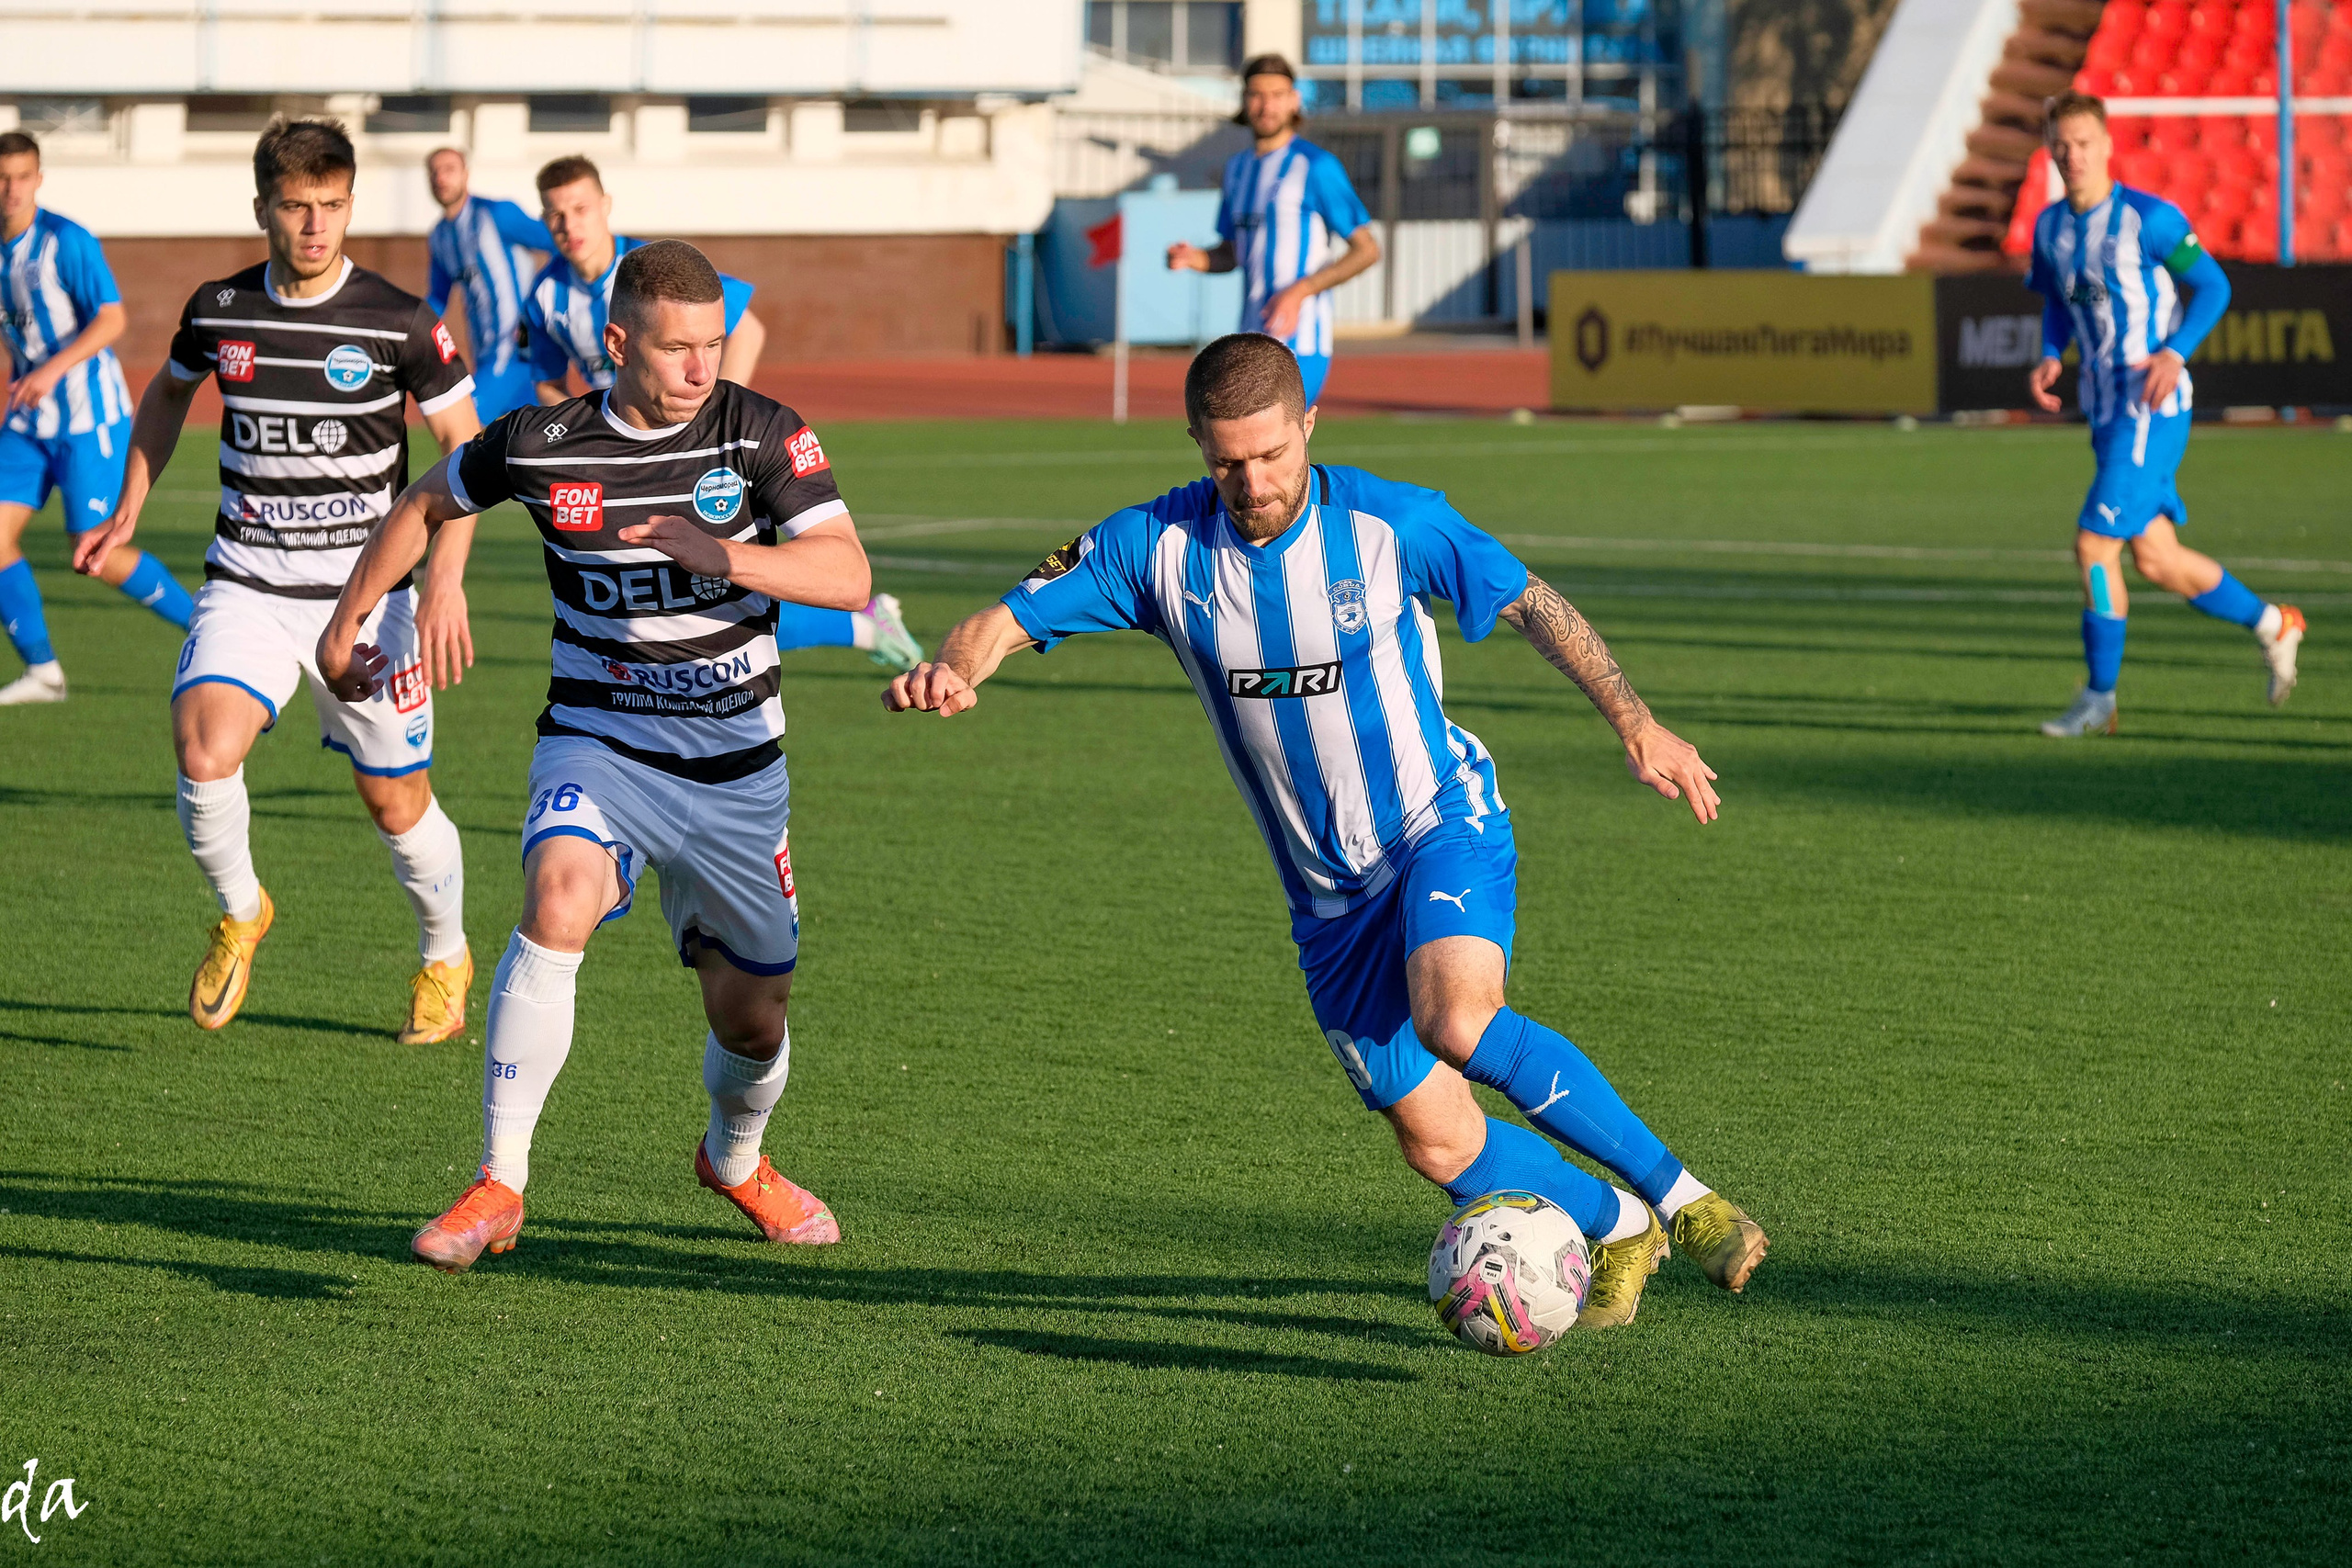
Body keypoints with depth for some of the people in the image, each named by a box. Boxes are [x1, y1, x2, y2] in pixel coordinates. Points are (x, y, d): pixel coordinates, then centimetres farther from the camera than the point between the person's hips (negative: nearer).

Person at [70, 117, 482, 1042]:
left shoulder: (400, 322, -9)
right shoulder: (218, 311, 0)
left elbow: (465, 447, -3)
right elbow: (168, 393, 22)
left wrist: (445, 579, -15)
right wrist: (128, 511, 18)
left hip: (367, 593, -1)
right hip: (246, 589, 1)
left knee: (397, 803, 7)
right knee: (203, 752, -23)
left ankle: (444, 959, 35)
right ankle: (238, 914, 5)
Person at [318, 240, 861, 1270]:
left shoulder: (760, 433, -9)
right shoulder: (540, 445, -7)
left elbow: (848, 574, -20)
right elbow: (429, 503, 14)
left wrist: (721, 554, -35)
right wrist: (347, 618, 15)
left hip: (735, 766, 1)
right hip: (597, 744, -1)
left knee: (753, 1020, 9)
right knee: (557, 899, -32)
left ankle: (735, 1161, 45)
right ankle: (499, 1185, -24)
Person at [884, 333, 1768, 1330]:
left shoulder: (1391, 524, -13)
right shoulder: (1158, 546, -8)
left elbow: (1533, 606, -3)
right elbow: (1008, 619, -9)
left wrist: (1635, 723, -13)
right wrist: (952, 669, -32)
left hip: (1442, 824, -4)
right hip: (1330, 895, 4)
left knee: (1456, 1022, -34)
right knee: (1434, 1140, -1)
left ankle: (1681, 1200, -21)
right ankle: (1615, 1231, 26)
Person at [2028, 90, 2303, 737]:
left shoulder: (2149, 218, -12)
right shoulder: (2050, 227, 9)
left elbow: (2212, 286, -6)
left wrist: (2174, 352, -19)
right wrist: (2049, 360, 5)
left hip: (2151, 408, -8)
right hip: (2105, 410, 8)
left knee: (2094, 545, -12)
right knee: (2156, 559, 10)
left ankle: (2099, 699, -2)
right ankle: (2272, 624, 30)